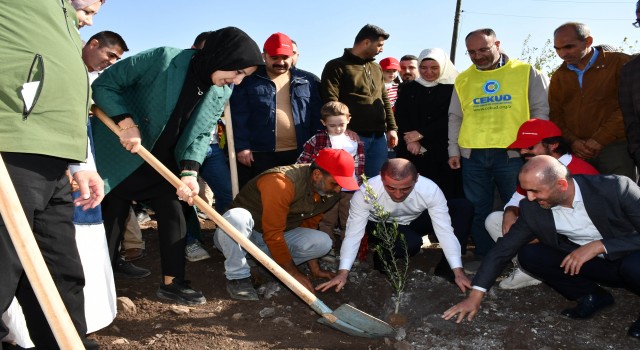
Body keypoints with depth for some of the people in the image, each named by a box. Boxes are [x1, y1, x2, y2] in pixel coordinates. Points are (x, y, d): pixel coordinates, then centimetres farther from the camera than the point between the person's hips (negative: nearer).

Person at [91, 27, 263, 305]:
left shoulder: (222, 93, -6)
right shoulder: (164, 59, -25)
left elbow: (201, 134, -7)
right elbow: (103, 84, -17)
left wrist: (189, 171, -24)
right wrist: (126, 122, -30)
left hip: (163, 161, 5)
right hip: (119, 154, -5)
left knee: (173, 209, 2)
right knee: (113, 213, 4)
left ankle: (171, 282, 10)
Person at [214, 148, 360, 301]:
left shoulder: (326, 191, -6)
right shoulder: (281, 182, -31)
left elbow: (309, 226, 5)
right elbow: (272, 235, -28)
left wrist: (315, 268, 2)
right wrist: (294, 273, -21)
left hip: (280, 237, 6)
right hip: (239, 236, -6)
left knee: (322, 242, -15)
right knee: (237, 217, -40)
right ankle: (238, 277, -18)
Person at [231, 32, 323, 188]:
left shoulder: (308, 81, 10)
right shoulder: (248, 80, 3)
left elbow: (317, 117, 10)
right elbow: (238, 117, -1)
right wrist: (242, 147, -9)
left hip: (299, 154, 3)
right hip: (259, 155, -2)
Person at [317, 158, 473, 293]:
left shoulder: (430, 189, -32)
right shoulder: (365, 192, -35)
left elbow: (445, 231, -28)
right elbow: (353, 233, -29)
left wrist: (458, 271, -31)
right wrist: (342, 273, -34)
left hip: (415, 221, 3)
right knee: (411, 243, -35)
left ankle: (445, 270, -4)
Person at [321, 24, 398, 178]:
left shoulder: (376, 68, 19)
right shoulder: (336, 67, -2)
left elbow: (385, 99, 21)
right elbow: (331, 103, -10)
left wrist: (391, 128, 13)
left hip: (379, 136, 6)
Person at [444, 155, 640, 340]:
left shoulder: (615, 188, -28)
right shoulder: (532, 209, -18)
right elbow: (503, 250, -12)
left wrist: (599, 245, -34)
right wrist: (475, 296, -16)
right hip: (584, 261, 4)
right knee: (528, 254, -15)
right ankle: (592, 297, 4)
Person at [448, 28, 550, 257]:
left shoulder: (526, 72, 4)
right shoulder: (463, 80, 13)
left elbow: (540, 110, 3)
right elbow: (455, 117, 15)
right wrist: (454, 150, 8)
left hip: (513, 153, -3)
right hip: (472, 155, 3)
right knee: (478, 209, 8)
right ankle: (484, 258, 20)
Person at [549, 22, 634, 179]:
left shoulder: (620, 63, 1)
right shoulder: (558, 76, 15)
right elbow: (555, 114, 11)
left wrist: (600, 139, -13)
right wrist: (572, 140, -5)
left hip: (614, 147, -3)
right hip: (575, 153, 3)